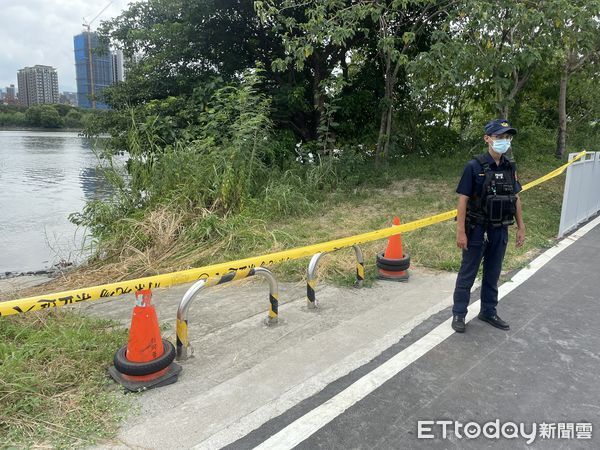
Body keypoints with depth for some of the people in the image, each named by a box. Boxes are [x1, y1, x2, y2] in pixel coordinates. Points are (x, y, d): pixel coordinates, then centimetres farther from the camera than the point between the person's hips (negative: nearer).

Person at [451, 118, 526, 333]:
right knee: (467, 274, 6)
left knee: (492, 274, 16)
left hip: (500, 231, 5)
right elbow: (463, 200, -13)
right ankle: (458, 314, 18)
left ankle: (488, 312, 31)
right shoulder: (474, 166, -12)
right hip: (477, 230, -5)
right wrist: (460, 231, -16)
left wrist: (521, 227, 10)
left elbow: (515, 199, 11)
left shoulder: (510, 167, 4)